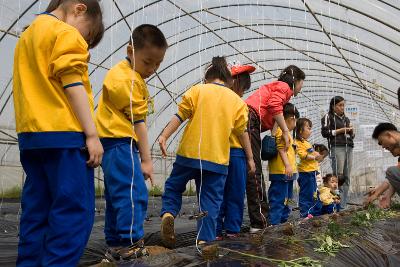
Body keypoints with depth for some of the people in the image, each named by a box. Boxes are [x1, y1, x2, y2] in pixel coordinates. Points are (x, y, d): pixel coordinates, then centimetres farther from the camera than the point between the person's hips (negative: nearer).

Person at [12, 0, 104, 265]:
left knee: (37, 212, 9)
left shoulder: (27, 36, 25)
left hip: (31, 136, 9)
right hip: (64, 134, -8)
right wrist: (92, 134, -14)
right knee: (74, 211, -7)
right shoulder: (66, 33, -2)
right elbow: (72, 85, -12)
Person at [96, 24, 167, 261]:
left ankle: (116, 246, 19)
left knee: (117, 197, 12)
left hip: (116, 144, 11)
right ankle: (130, 245, -14)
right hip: (120, 142, -11)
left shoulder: (132, 74, 18)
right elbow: (138, 122, -17)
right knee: (134, 194, -15)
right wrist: (146, 160, -16)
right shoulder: (127, 80, -15)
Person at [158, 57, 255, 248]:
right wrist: (250, 157, 18)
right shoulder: (237, 101, 8)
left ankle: (168, 213, -8)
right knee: (210, 201, 7)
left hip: (190, 152, -1)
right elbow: (242, 132, 11)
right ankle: (205, 239, 2)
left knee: (174, 186, 16)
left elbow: (180, 116, -5)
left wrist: (164, 136, -6)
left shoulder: (197, 90, 3)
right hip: (218, 158, 1)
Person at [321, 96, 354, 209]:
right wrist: (341, 130, -5)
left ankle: (344, 204, 2)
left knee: (347, 177, 1)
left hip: (349, 148, 6)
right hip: (337, 147, -6)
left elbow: (352, 136, 28)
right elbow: (325, 132, -4)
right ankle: (338, 204, -12)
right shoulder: (328, 117, 8)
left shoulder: (346, 119, 25)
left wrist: (351, 131, 6)